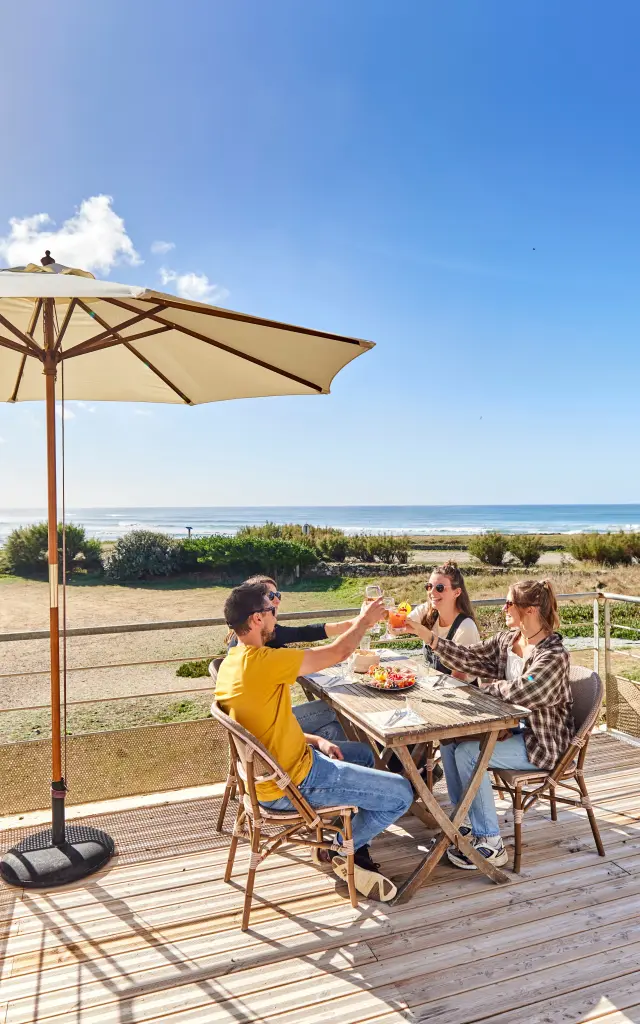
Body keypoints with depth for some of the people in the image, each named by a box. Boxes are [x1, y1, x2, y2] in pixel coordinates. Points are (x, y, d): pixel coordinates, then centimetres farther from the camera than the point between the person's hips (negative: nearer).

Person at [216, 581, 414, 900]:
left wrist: (316, 741, 5)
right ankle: (343, 852, 16)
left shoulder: (231, 664, 4)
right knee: (401, 794, -4)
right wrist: (364, 621, -1)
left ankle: (355, 851, 26)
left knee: (362, 753, 27)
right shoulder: (260, 661, -28)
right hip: (292, 784, -10)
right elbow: (338, 652, -19)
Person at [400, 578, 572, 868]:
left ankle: (491, 845, -8)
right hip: (514, 726, 8)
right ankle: (465, 820, 12)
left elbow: (519, 692, -32)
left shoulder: (553, 655, -23)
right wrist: (427, 635, -7)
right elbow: (469, 659, 0)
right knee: (449, 738, -2)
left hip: (542, 741, -8)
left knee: (468, 753, -22)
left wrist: (490, 685, -13)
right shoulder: (506, 640, 1)